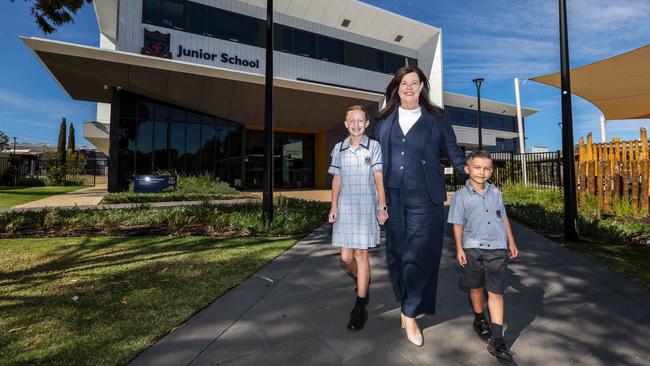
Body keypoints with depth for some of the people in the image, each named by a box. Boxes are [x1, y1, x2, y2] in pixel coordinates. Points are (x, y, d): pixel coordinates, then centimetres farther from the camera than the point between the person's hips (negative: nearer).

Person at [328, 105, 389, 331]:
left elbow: (378, 178, -1)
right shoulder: (339, 148, 9)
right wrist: (333, 206, 5)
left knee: (361, 253, -1)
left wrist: (381, 206, -7)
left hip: (366, 206, -3)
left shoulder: (373, 146, 2)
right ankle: (362, 282, 37)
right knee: (346, 256, 4)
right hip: (345, 207, 3)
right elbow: (337, 179, 10)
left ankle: (360, 307, 12)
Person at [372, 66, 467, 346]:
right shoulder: (384, 120, 12)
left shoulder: (436, 119, 7)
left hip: (424, 199, -2)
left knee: (419, 255, -3)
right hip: (392, 198, 2)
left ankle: (410, 314, 14)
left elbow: (453, 153, 10)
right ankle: (407, 305, 30)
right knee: (396, 254, 9)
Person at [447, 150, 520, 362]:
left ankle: (497, 340, 7)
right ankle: (479, 321, 40)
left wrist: (511, 242, 17)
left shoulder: (495, 192, 6)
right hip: (473, 249, -2)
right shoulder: (460, 196, -6)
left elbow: (503, 218, 15)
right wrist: (459, 249, -10)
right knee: (476, 288, 15)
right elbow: (457, 224, -5)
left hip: (497, 249, 2)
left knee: (496, 292, 2)